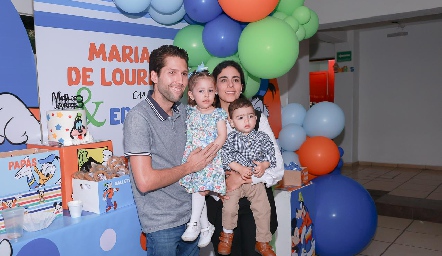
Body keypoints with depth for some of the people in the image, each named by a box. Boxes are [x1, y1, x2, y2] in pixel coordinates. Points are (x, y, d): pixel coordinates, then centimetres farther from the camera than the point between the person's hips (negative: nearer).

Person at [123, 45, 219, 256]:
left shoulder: (183, 111, 4)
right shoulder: (139, 117, -19)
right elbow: (145, 182, -24)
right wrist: (190, 167, -14)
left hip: (191, 215, 7)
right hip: (162, 224, -7)